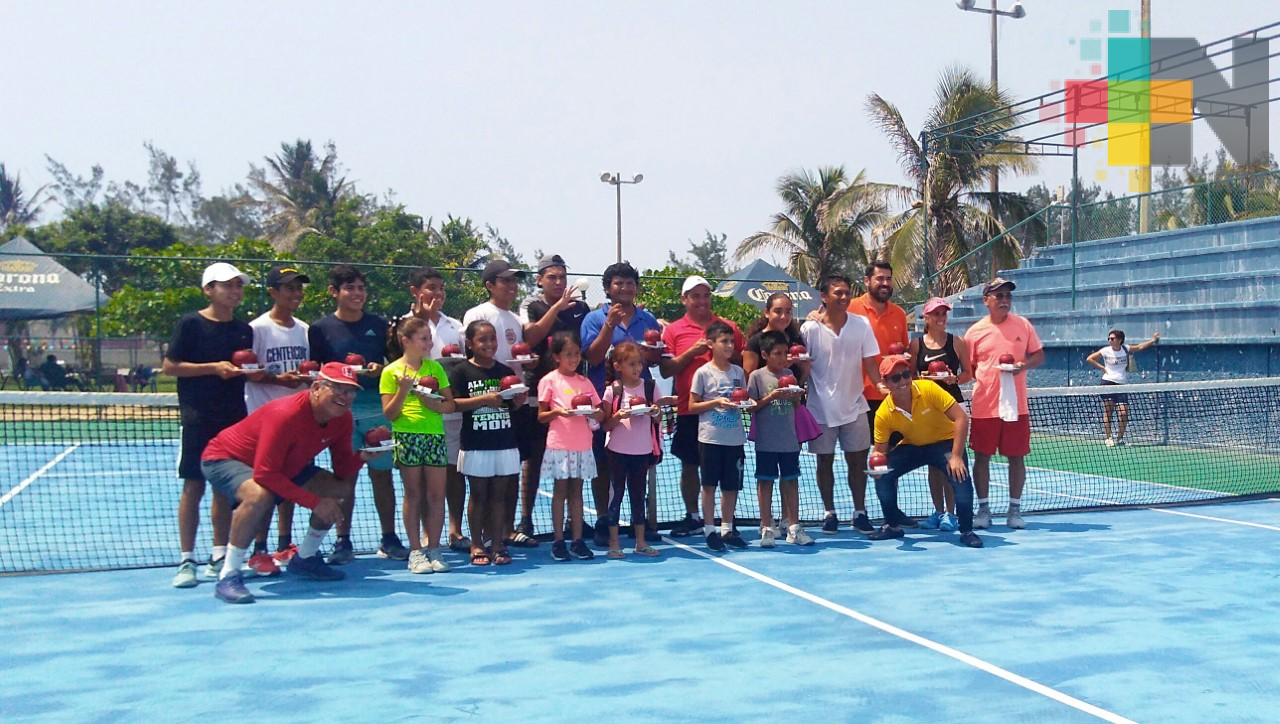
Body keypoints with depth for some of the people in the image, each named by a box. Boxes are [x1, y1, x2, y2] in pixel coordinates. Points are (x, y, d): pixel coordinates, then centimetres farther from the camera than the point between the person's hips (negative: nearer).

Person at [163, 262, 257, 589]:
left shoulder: (244, 330, 12)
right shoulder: (191, 324, -4)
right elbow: (169, 366, -7)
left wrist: (253, 372, -2)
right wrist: (213, 368, -15)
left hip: (234, 418, 5)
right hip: (199, 419, -5)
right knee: (193, 486, -3)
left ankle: (219, 557, 16)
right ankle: (187, 561, 3)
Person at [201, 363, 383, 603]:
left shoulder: (342, 419, -11)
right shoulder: (285, 415, -35)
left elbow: (343, 473, -4)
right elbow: (264, 474, -37)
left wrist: (362, 457, -27)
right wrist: (314, 502, -36)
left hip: (284, 466, 8)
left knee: (341, 489, 1)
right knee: (260, 496, -40)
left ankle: (304, 559, 20)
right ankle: (228, 576, -26)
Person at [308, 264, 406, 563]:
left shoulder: (379, 324, 9)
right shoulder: (321, 329, 4)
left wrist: (381, 370, -7)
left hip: (378, 409, 1)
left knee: (382, 474, 5)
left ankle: (389, 539, 14)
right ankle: (343, 542, 11)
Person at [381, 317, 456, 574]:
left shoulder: (435, 368, 10)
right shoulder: (391, 371, 1)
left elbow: (450, 405, 10)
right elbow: (389, 413, -2)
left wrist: (434, 404, -9)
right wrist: (403, 390, -16)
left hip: (435, 435, 3)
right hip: (407, 436, -3)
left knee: (437, 494, 2)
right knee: (413, 494, 2)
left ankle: (434, 549, 11)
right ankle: (415, 551, 8)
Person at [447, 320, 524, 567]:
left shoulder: (505, 372, 10)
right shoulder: (461, 372, -3)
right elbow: (452, 403, -12)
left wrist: (519, 400, -8)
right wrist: (484, 400, -18)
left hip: (505, 443, 3)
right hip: (475, 444, -3)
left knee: (499, 495, 7)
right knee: (478, 495, 5)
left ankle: (497, 544, 13)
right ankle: (477, 545, 13)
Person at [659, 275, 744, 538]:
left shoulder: (728, 327, 7)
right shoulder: (673, 330, 4)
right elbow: (665, 370, -2)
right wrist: (692, 352, -13)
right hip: (689, 410, 0)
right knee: (689, 465, 8)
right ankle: (693, 517, 22)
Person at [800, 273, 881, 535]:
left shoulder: (862, 324, -2)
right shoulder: (809, 329, -8)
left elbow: (870, 363, -2)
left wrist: (882, 386, -17)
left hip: (854, 406, 1)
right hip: (821, 408, -1)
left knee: (857, 460, 6)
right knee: (825, 461, 8)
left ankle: (860, 513, 18)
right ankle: (829, 513, 20)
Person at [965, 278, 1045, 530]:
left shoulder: (1023, 325, 4)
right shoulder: (975, 331, 1)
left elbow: (1039, 356, 9)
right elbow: (967, 369, 8)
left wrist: (1024, 365, -9)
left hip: (1016, 405, 1)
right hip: (984, 406, 0)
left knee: (1016, 457, 5)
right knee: (981, 456, 3)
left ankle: (1015, 509, 16)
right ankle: (983, 508, 15)